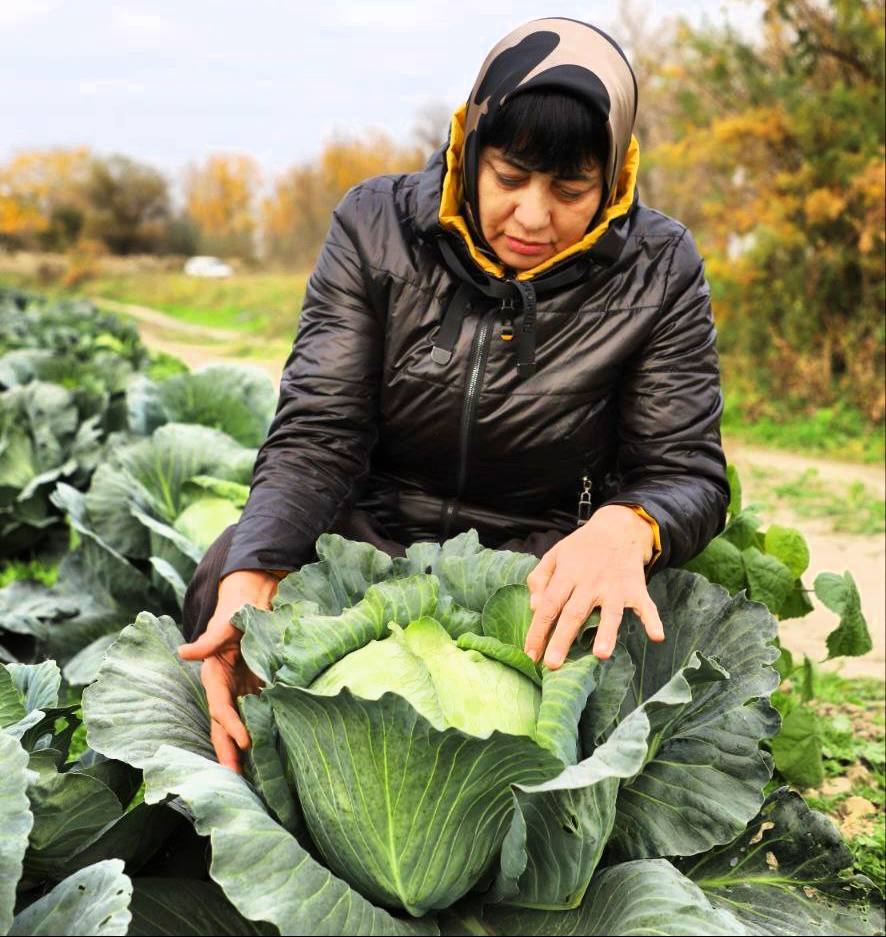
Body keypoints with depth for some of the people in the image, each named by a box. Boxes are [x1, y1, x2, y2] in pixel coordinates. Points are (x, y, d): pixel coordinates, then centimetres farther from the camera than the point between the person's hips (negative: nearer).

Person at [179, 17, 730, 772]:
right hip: (369, 537, 1)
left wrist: (624, 529, -36)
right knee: (228, 578, -30)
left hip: (538, 566, 0)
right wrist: (252, 575, -34)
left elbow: (686, 474, -9)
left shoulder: (657, 271, -7)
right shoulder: (375, 227, -7)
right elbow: (315, 437, -13)